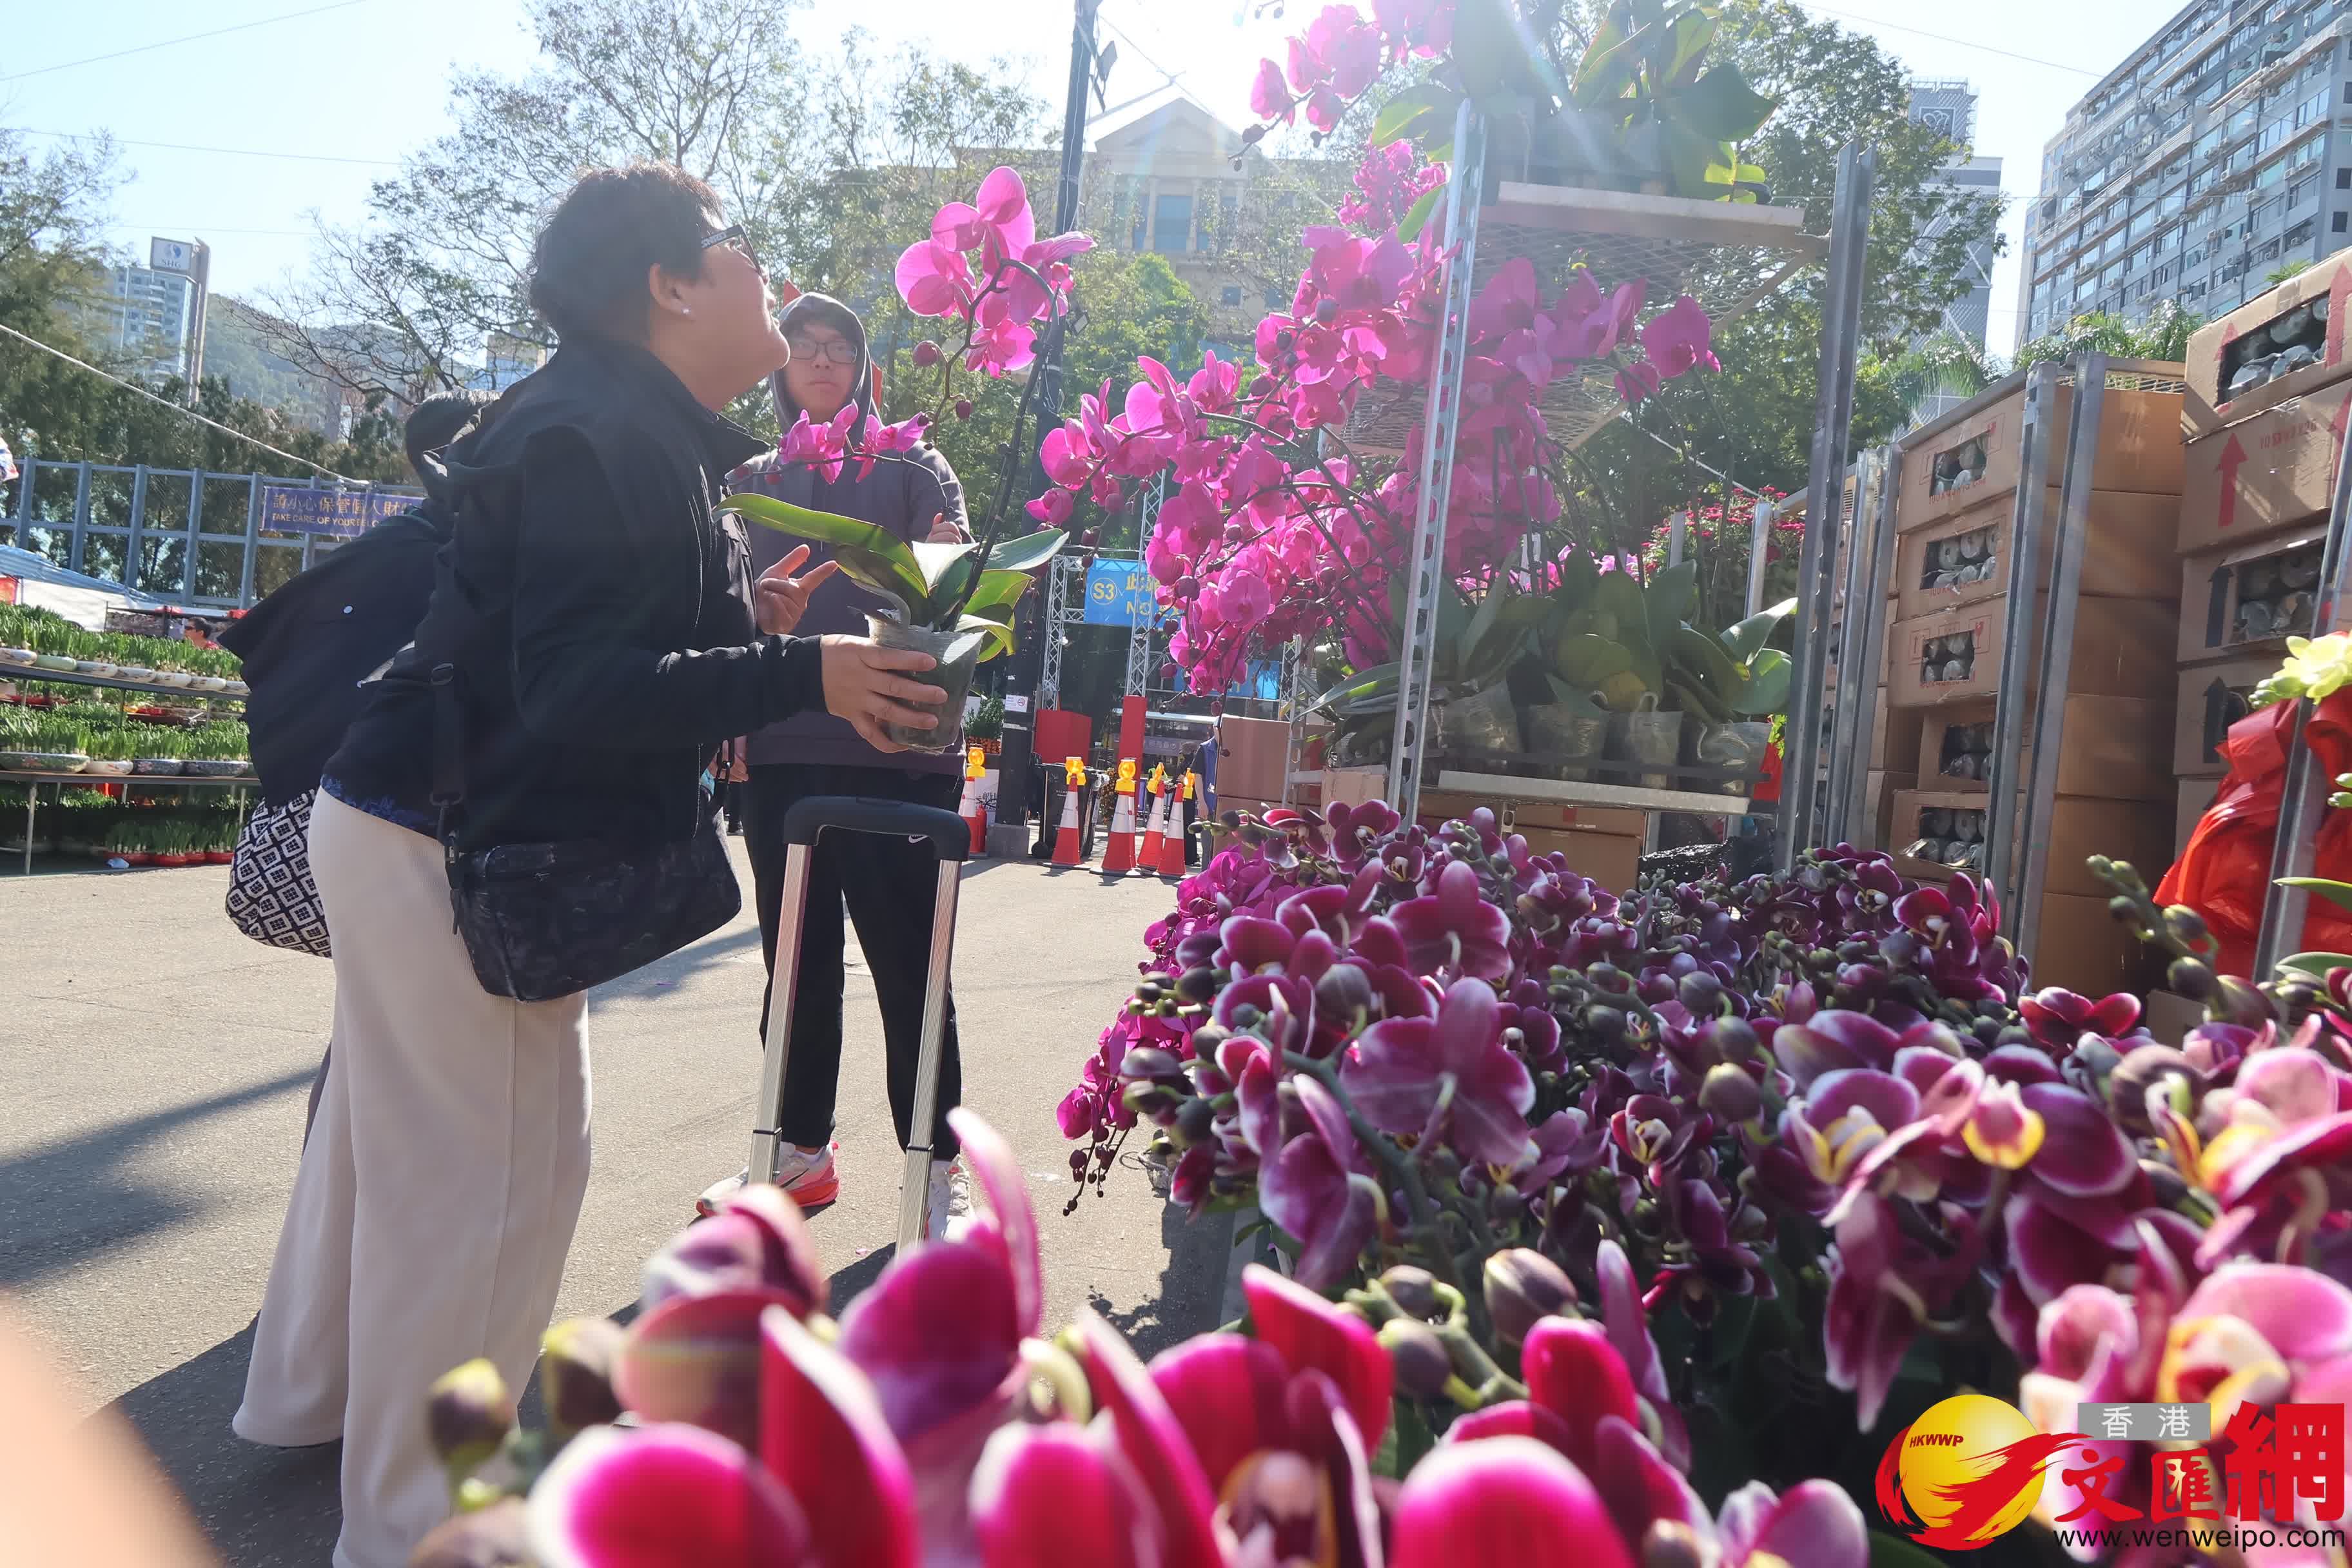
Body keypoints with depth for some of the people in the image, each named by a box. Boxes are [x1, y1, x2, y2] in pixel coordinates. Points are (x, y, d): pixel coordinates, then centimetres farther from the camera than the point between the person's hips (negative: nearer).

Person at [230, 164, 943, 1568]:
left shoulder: (643, 432, 12)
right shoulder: (599, 439, -22)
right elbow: (571, 686, -29)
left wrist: (742, 621, 5)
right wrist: (800, 675, -30)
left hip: (417, 833, 11)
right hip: (449, 853, -11)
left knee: (392, 1129, 24)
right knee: (493, 1175, -1)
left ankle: (310, 1392, 46)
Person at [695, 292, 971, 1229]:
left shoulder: (908, 467, 9)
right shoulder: (753, 481, 18)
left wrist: (946, 559, -31)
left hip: (893, 748, -4)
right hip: (780, 749, 4)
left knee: (906, 964, -1)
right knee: (796, 962, 11)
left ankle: (938, 1164, 9)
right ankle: (801, 1150, 25)